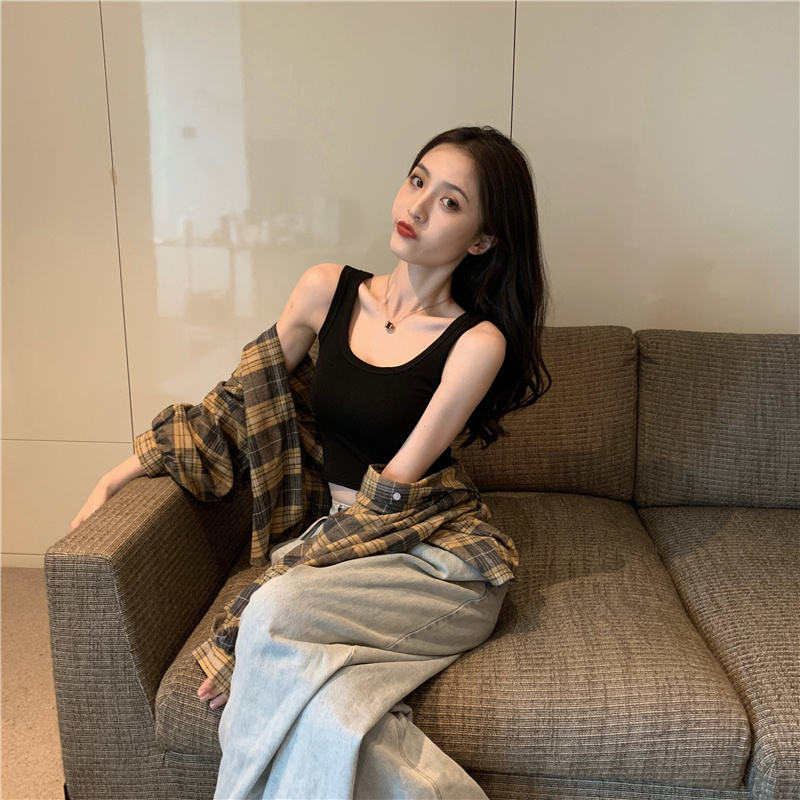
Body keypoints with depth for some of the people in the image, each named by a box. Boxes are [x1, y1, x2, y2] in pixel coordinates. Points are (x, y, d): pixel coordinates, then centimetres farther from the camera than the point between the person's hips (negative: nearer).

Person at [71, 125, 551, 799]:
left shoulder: (477, 341, -9)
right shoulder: (328, 290, 4)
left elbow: (390, 494, -12)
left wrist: (257, 612, -14)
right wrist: (114, 479, 8)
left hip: (437, 561, -3)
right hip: (338, 539, 3)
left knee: (276, 618, -30)